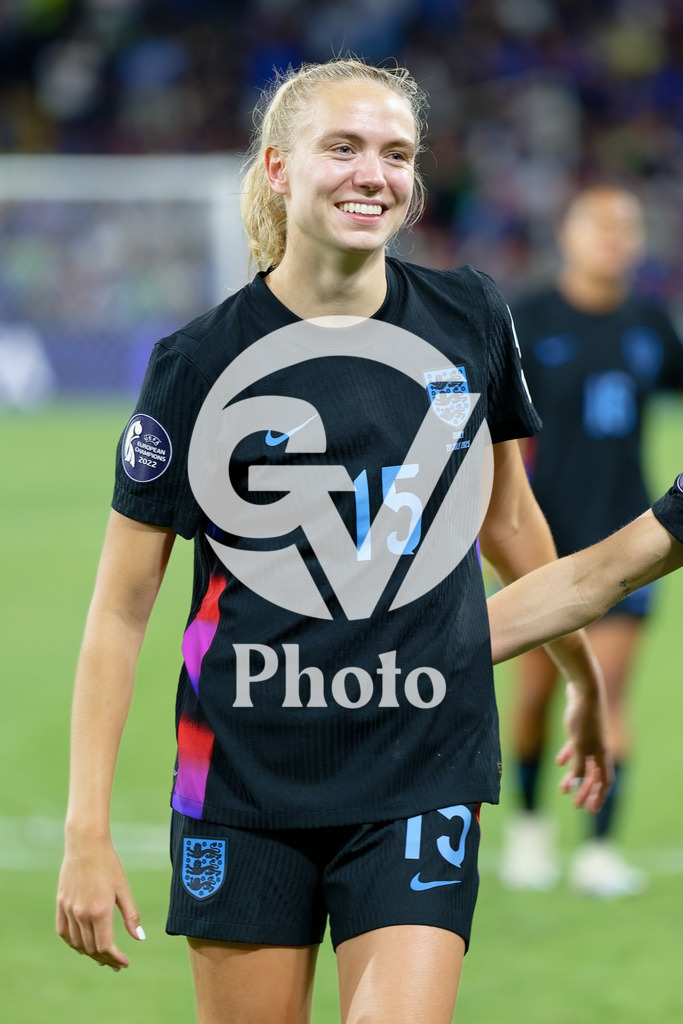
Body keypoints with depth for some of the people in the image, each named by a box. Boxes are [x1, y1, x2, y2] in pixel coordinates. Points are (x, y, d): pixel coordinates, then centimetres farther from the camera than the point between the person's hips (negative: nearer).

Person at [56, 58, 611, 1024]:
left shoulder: (471, 320, 3)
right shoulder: (196, 362, -5)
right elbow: (121, 608, -2)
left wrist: (585, 681, 28)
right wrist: (87, 833, -6)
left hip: (421, 775, 1)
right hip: (246, 779, -1)